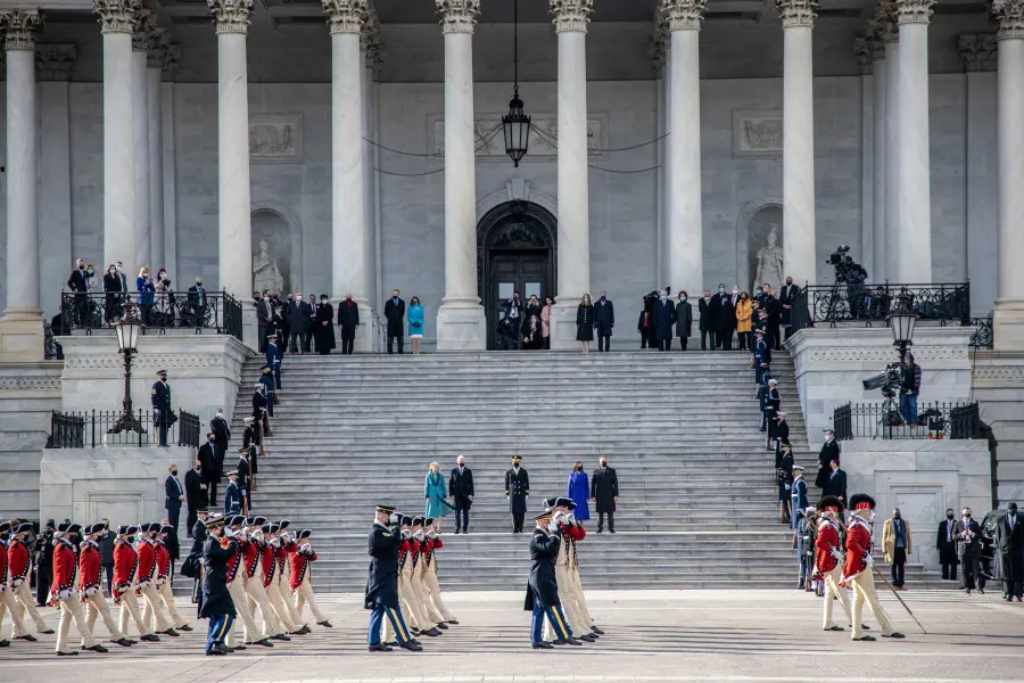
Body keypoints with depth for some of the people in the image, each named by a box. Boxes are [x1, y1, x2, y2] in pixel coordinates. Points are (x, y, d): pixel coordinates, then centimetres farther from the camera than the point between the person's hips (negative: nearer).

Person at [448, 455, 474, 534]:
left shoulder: (468, 471, 8)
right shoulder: (453, 471, 6)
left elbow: (471, 483, 5)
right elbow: (450, 483, 5)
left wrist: (471, 494, -4)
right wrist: (451, 494, -3)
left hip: (466, 495, 1)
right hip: (457, 495, -1)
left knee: (465, 512, 1)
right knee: (457, 511, -5)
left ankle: (465, 528, 4)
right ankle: (457, 528, -3)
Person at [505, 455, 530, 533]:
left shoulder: (524, 472, 6)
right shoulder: (508, 473, 7)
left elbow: (527, 483, 5)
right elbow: (506, 484, 7)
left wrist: (527, 494, -2)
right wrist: (507, 495, 2)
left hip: (521, 494, 0)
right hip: (513, 494, 0)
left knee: (522, 511, -4)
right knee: (514, 512, -4)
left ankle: (520, 528, 1)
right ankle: (515, 529, -2)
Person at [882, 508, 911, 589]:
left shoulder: (905, 523, 11)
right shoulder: (888, 523, 4)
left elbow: (908, 537, 12)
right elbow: (884, 536, 2)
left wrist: (909, 549, 7)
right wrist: (885, 549, -4)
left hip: (902, 548, 2)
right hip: (892, 548, -2)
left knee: (901, 567, 0)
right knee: (894, 566, -1)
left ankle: (900, 584, 2)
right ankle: (895, 584, 1)